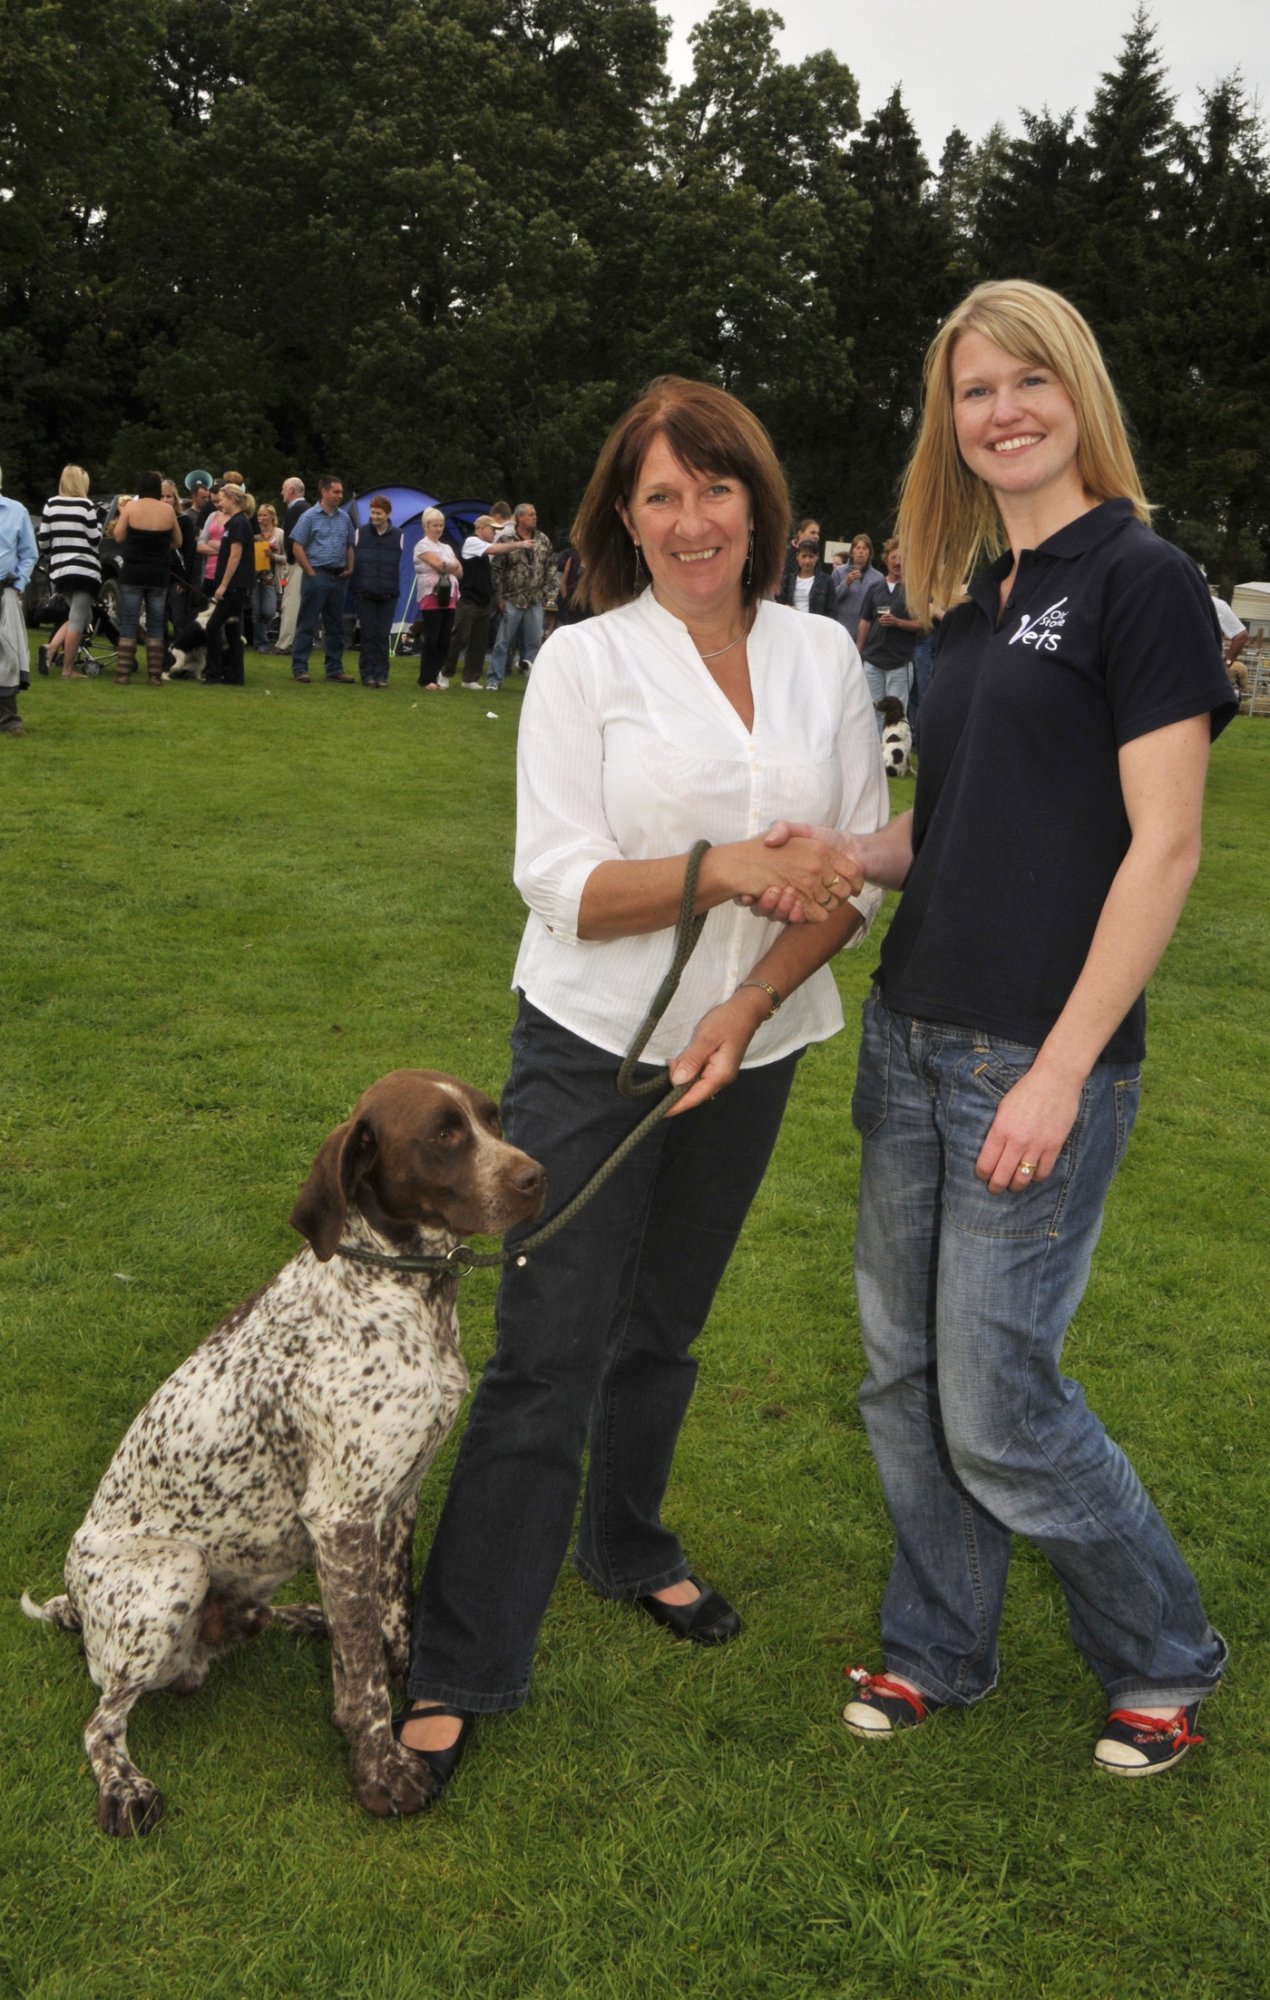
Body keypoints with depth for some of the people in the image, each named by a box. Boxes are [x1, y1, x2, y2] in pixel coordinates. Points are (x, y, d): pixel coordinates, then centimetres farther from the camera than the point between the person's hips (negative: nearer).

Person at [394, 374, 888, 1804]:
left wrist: (748, 1009, -14)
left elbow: (857, 876, -1)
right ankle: (456, 1672, 7)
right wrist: (729, 868, -26)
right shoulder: (583, 661, -8)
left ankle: (629, 1550, 43)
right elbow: (562, 887, -14)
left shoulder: (822, 657, 2)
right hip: (592, 1050, -3)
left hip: (748, 1051, 4)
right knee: (546, 1359, -4)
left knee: (663, 1327, 19)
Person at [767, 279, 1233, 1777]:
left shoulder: (1140, 580, -9)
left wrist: (1063, 1072, -19)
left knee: (996, 1407, -1)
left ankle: (1165, 1661, 25)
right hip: (910, 1035, 8)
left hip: (1038, 1060, -8)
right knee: (902, 1373, 14)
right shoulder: (977, 601, 14)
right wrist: (842, 856, -1)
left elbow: (1162, 844, -15)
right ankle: (939, 1648, 35)